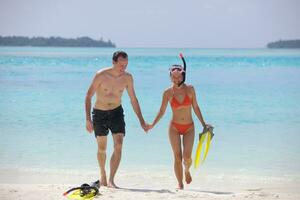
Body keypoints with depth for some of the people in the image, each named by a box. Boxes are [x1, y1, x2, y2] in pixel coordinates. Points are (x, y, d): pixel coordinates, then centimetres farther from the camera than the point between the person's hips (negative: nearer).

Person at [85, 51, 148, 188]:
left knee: (118, 146, -16)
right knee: (102, 148, 10)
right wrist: (88, 119, -20)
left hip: (116, 112, 2)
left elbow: (133, 100, 2)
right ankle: (103, 175, 35)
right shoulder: (101, 75, -18)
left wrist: (141, 121, 1)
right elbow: (88, 96, -12)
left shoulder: (127, 78, -8)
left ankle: (111, 180, -16)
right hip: (99, 113, -2)